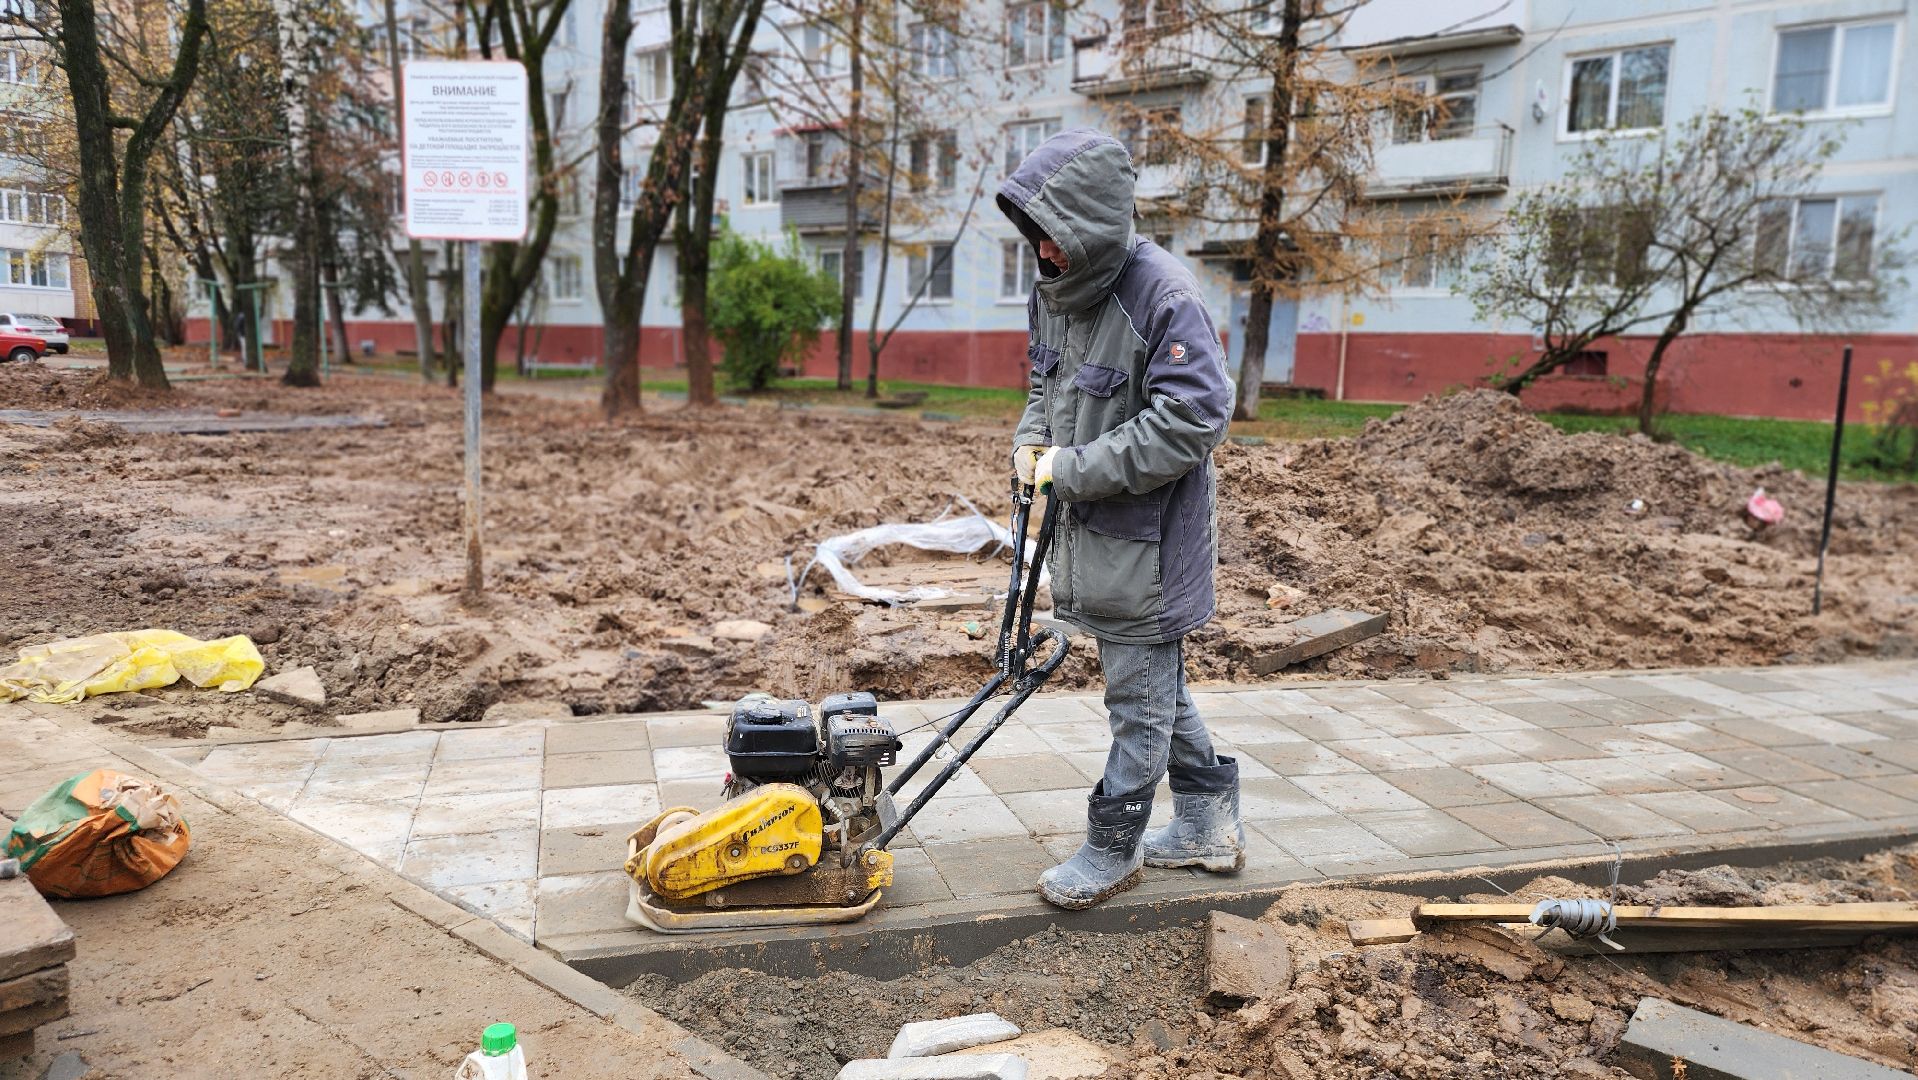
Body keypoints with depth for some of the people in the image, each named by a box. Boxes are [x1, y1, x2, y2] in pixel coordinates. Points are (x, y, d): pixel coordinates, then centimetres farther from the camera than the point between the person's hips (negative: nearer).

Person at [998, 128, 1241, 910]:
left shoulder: (1163, 295, -21)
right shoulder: (1053, 289, 5)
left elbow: (1191, 419, -24)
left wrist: (1075, 467, -21)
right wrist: (1033, 439, -1)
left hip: (1149, 532, -9)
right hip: (1088, 525, 9)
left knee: (1139, 697, 6)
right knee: (1158, 684, 20)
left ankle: (1112, 847, 22)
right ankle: (1209, 824, 36)